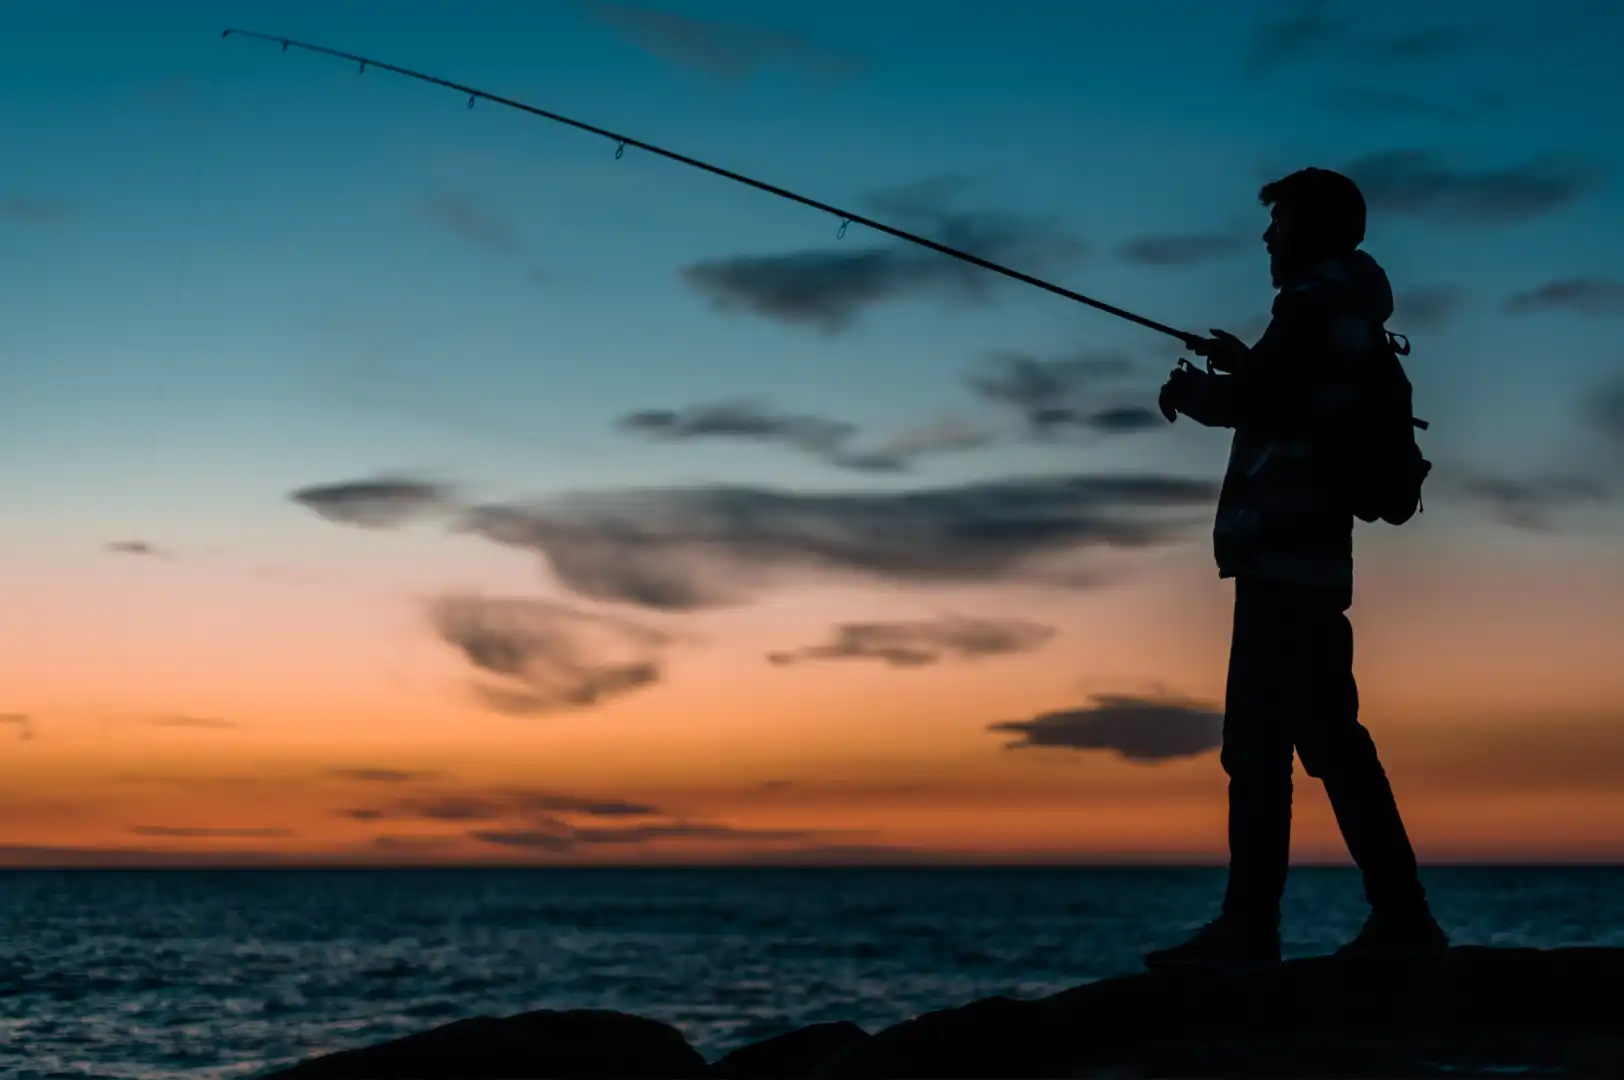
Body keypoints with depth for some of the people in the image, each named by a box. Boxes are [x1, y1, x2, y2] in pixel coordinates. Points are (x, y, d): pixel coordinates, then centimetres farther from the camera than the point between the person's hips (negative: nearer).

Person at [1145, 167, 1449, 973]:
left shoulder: (1320, 302, -7)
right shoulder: (1349, 318, 21)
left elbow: (1253, 398, -17)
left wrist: (1191, 392, 0)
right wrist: (1244, 366, 29)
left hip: (1282, 554, -10)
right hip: (1311, 555, 10)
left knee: (1256, 740, -12)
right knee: (1329, 735, 11)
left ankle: (1248, 927, -14)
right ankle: (1400, 917, 12)